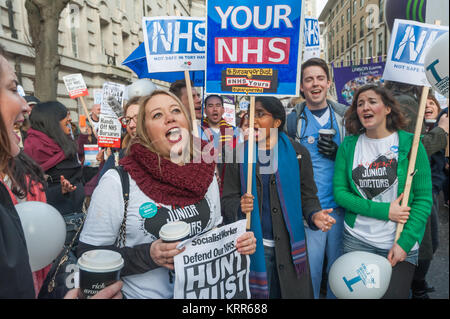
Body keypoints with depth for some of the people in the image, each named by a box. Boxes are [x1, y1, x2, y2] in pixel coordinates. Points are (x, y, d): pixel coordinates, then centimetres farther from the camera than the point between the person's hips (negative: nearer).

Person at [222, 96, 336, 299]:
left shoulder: (298, 153, 0)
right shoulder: (240, 154, 0)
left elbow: (307, 196, 1)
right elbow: (228, 199, -1)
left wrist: (314, 215, -19)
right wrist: (240, 207, -22)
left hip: (289, 247, 0)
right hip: (253, 247, 0)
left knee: (293, 292, 14)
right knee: (256, 293, 12)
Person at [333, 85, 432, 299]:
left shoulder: (410, 143, -6)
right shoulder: (349, 145, -1)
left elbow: (424, 198, -6)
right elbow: (339, 192, -4)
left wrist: (405, 242, -14)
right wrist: (383, 211, -14)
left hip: (402, 244, -1)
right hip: (356, 240, 2)